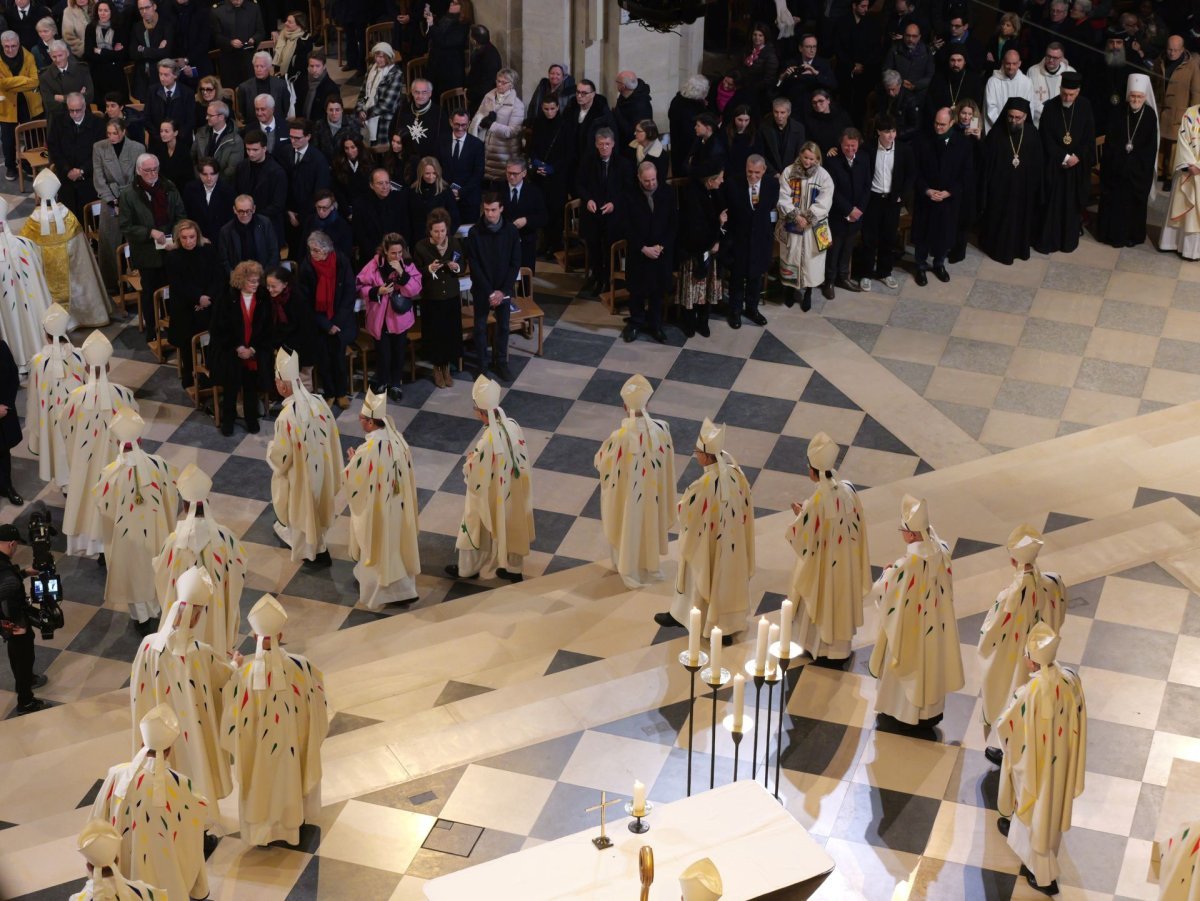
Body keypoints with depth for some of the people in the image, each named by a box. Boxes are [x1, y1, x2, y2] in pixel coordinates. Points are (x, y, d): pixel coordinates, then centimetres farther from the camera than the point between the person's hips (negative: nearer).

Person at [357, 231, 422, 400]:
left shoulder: (408, 264, -6)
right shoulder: (374, 265, -11)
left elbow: (415, 289, -14)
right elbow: (360, 287, -5)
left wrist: (402, 273, -25)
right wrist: (377, 291, -21)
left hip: (400, 317, 2)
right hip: (380, 317, -2)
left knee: (399, 351, 11)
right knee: (383, 352, 5)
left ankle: (396, 383, 29)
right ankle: (382, 383, 26)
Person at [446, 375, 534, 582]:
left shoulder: (487, 442, -36)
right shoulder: (513, 425, -15)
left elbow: (474, 478, -25)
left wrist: (470, 460, -5)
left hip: (490, 497, -6)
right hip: (513, 492, 6)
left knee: (478, 530, 17)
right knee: (511, 525, 24)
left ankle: (467, 569, 38)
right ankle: (513, 568, 41)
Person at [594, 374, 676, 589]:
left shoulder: (620, 436, -31)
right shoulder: (661, 429, -19)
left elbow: (602, 463, -16)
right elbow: (668, 461, -2)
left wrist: (600, 456, 6)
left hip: (627, 495, -3)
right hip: (653, 491, 3)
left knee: (629, 527, 20)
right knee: (650, 522, 26)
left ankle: (630, 570, 37)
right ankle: (651, 566, 45)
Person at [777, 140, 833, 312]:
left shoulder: (823, 176, -8)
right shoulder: (788, 172, -4)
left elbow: (823, 203, -12)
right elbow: (783, 198, -8)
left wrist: (807, 218, -17)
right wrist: (796, 216, -17)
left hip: (814, 226, -1)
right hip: (791, 224, 1)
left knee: (811, 259, 6)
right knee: (790, 257, 11)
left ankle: (808, 293, 23)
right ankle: (789, 289, 31)